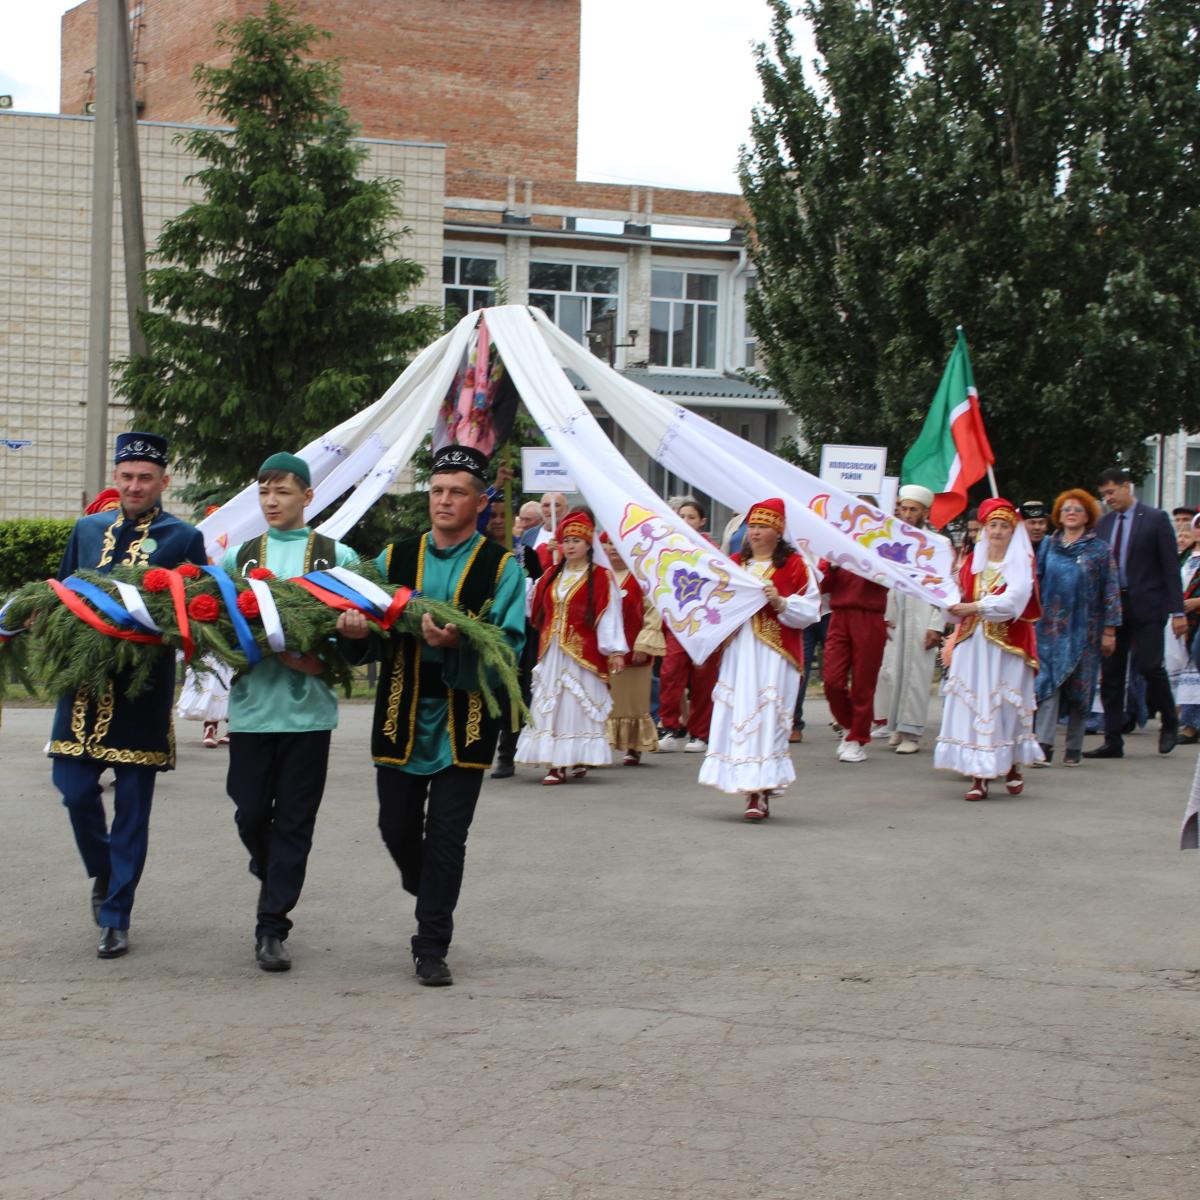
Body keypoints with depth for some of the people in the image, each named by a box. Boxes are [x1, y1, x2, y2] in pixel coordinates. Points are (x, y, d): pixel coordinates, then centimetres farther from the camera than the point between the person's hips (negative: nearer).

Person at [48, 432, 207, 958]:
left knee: (132, 806, 0)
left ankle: (116, 919, 7)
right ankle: (103, 873, 30)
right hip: (84, 684, 3)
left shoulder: (184, 538, 2)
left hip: (143, 692, -3)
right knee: (75, 790, 1)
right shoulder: (87, 529, 13)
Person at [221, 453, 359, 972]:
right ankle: (271, 874, 32)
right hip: (252, 703, 2)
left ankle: (271, 928, 5)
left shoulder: (336, 556, 4)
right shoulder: (240, 555, 11)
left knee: (294, 821, 0)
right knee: (251, 812, 2)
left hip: (308, 708, -2)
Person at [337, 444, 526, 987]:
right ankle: (431, 904, 38)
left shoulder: (501, 567, -1)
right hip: (401, 718, 3)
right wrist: (356, 629, -18)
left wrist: (456, 644, -29)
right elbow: (369, 641, 6)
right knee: (398, 830, 10)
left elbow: (508, 645, -11)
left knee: (446, 836, -2)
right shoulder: (395, 559, 9)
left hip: (463, 723, -3)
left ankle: (432, 948, 5)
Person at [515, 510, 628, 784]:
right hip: (552, 653, 5)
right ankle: (555, 764, 2)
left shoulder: (600, 578, -3)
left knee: (580, 707, -4)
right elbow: (535, 611, 20)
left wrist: (615, 651, -13)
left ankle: (579, 759, 1)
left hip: (583, 653, -5)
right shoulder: (551, 576, 15)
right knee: (550, 707, 1)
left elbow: (609, 616, -8)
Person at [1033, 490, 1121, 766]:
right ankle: (1043, 744, -17)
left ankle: (1073, 748, 11)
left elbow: (1110, 591, 0)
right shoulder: (1049, 546, 10)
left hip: (1085, 628, -1)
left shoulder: (1100, 550, 3)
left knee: (1079, 686, 3)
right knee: (1049, 682, -10)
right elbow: (1036, 583, 12)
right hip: (1051, 627, 1)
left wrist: (1109, 630, -5)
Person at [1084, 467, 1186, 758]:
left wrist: (1177, 611, -9)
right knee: (1110, 673, 3)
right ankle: (1112, 742, 8)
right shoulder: (1104, 523, 10)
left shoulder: (1155, 519, -3)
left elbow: (1170, 567, -5)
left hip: (1145, 606, -5)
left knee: (1149, 665, -12)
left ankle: (1169, 723, 14)